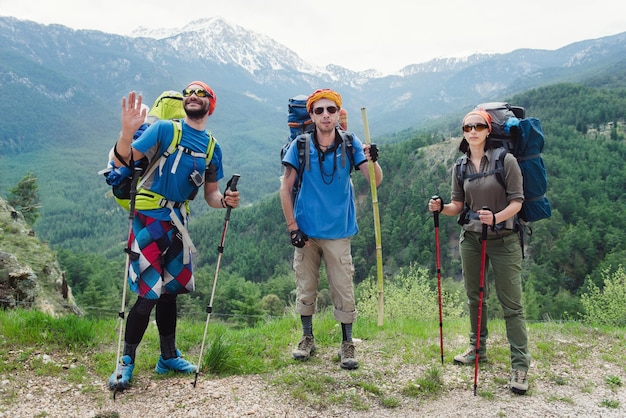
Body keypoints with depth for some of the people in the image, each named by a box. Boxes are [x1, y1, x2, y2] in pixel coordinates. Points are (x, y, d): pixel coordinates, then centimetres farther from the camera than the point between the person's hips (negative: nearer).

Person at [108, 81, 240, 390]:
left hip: (177, 222, 6)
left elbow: (210, 194, 13)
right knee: (149, 294, -8)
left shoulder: (212, 148, 9)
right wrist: (128, 131, -33)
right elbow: (122, 161, -14)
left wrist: (225, 200, -9)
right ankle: (126, 361, 12)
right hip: (149, 219, -5)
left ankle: (169, 357, 29)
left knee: (170, 290, 14)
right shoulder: (164, 129, -6)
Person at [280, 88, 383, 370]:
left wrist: (373, 160, -29)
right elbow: (285, 188, 1)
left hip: (338, 232, 0)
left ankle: (347, 344, 18)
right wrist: (292, 227, -5)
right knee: (305, 288, 11)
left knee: (344, 291, 2)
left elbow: (375, 181, -8)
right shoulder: (300, 146, -2)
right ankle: (307, 338, 30)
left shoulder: (350, 145, -1)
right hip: (306, 232, 1)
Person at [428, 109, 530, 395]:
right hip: (471, 239, 5)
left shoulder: (505, 160, -8)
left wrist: (496, 217, -28)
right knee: (474, 297, 16)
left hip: (503, 240, -5)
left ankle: (520, 365, 7)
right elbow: (458, 205, 8)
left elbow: (517, 201, -10)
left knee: (511, 304, -3)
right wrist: (441, 208, -12)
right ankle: (478, 349, 33)